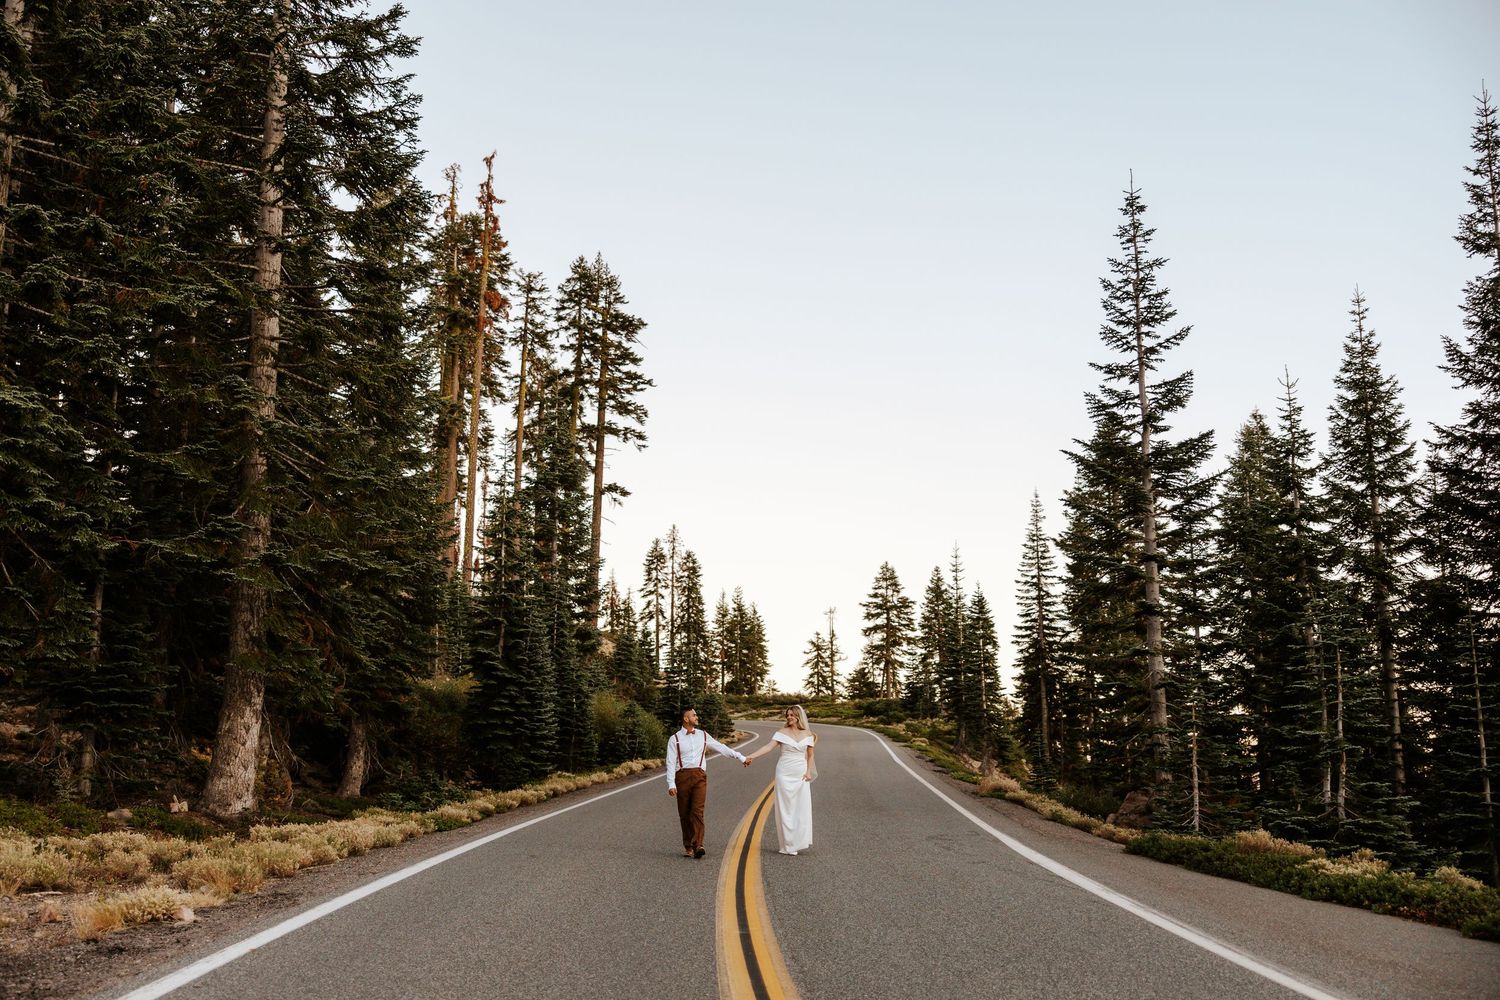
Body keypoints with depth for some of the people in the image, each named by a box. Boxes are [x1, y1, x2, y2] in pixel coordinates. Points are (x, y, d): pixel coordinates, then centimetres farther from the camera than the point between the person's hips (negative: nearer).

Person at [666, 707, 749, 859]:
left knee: (697, 811, -13)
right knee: (684, 814, 2)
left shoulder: (703, 735, 15)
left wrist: (741, 757, 16)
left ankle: (698, 846, -20)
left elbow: (721, 748, 18)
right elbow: (671, 763, 1)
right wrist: (671, 784, -8)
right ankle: (687, 846, 12)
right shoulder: (675, 739, 6)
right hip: (682, 776, -1)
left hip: (699, 776, 1)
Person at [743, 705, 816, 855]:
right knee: (786, 809, 0)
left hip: (801, 775, 2)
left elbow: (810, 755, 13)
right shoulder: (782, 732, -2)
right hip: (784, 774, -2)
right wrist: (752, 756, -24)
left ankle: (800, 842, 8)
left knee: (802, 808, -1)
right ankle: (789, 846, 4)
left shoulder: (808, 734, 5)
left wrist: (809, 772, -1)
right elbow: (769, 747, -12)